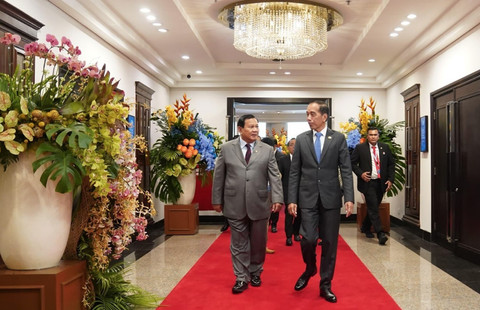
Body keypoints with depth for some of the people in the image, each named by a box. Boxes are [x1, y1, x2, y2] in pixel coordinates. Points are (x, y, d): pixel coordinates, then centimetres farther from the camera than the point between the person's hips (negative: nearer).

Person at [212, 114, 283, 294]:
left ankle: (255, 273, 33)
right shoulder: (227, 148, 3)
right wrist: (217, 200, 4)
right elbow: (219, 176, 5)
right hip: (235, 204, -1)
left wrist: (277, 198, -14)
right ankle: (241, 278, 19)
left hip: (259, 204, 1)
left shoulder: (267, 150, 3)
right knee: (239, 244, 7)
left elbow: (274, 176, -2)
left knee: (258, 243, 13)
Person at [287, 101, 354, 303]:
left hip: (331, 198, 0)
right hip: (308, 198, 0)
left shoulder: (338, 138, 1)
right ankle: (310, 269, 25)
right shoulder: (301, 139, 5)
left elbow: (346, 170, -1)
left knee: (329, 243, 6)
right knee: (308, 239, -7)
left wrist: (349, 198, -10)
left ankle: (325, 285, 20)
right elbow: (294, 172, 4)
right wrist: (292, 200, -1)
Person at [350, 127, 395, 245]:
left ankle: (365, 227, 34)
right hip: (368, 182, -4)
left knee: (373, 207, 14)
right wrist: (360, 173, -13)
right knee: (373, 208, -11)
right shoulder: (360, 148, -1)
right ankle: (380, 234, -12)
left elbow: (391, 164, 11)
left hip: (381, 183, 4)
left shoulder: (385, 147, 9)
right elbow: (352, 163, 1)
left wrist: (390, 179, 1)